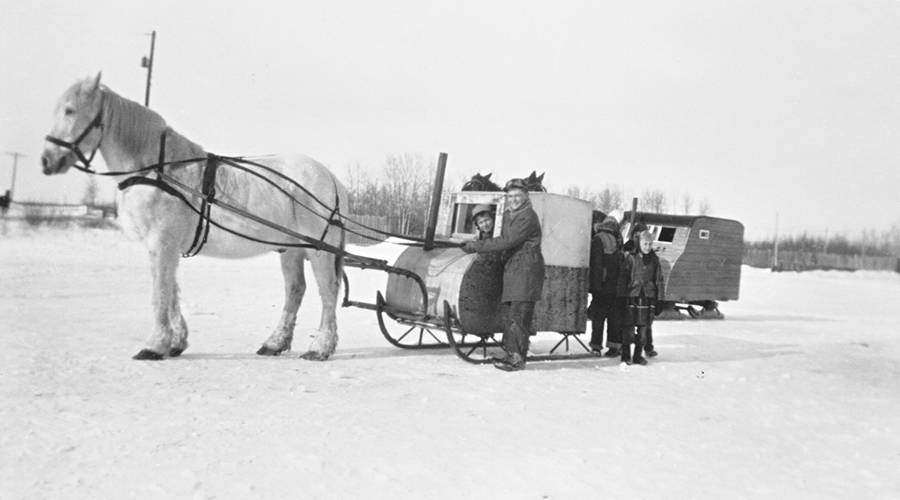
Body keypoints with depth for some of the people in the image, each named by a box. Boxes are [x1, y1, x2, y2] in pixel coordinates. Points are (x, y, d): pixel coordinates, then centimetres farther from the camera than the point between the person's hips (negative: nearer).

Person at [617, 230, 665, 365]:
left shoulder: (654, 260, 8)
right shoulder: (631, 258, -1)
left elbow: (659, 280, 11)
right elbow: (622, 278, -1)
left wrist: (660, 299, 6)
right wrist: (622, 296, -6)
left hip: (648, 298, 3)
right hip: (632, 297, -3)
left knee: (643, 328, 6)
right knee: (630, 327, -2)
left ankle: (638, 355, 18)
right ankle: (626, 355, 10)